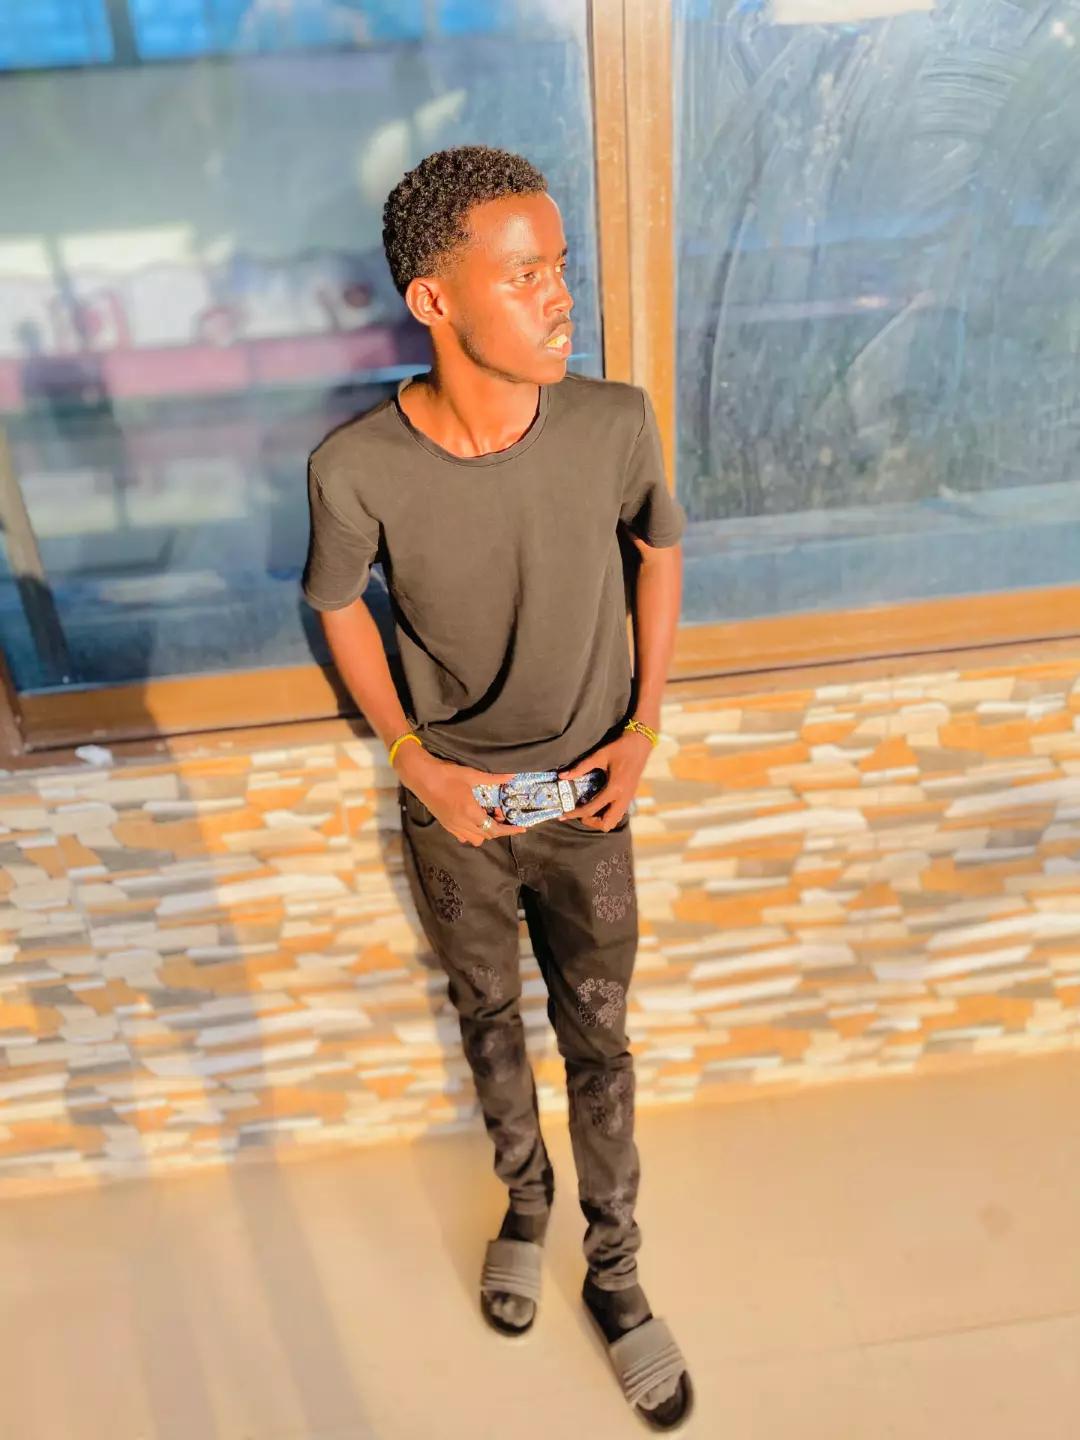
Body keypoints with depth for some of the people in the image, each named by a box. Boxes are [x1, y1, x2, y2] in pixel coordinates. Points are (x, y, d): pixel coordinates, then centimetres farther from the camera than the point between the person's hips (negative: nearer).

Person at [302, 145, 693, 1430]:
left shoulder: (615, 423, -18)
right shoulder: (356, 468, -22)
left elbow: (659, 547, 2)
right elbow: (338, 604, -2)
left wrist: (646, 723, -3)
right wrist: (415, 761, -7)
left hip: (587, 799, 1)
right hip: (453, 807, 0)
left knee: (597, 1038, 15)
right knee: (488, 1018, 22)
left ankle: (615, 1272, 42)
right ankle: (524, 1200, 53)